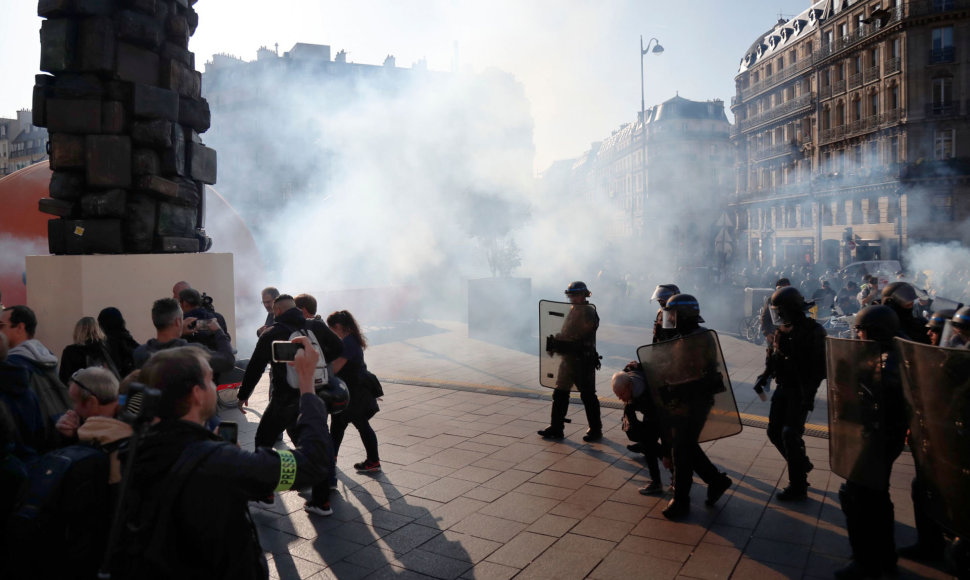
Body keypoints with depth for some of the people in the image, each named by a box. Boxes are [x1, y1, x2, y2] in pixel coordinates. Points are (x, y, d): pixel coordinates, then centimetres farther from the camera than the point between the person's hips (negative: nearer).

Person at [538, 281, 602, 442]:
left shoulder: (588, 312, -12)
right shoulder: (572, 310, 15)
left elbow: (581, 336, -20)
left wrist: (559, 342, -21)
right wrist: (556, 342, 1)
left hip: (583, 361, -9)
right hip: (568, 358, 9)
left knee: (588, 396, 2)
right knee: (560, 393, 10)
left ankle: (595, 430, 15)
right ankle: (556, 428, 18)